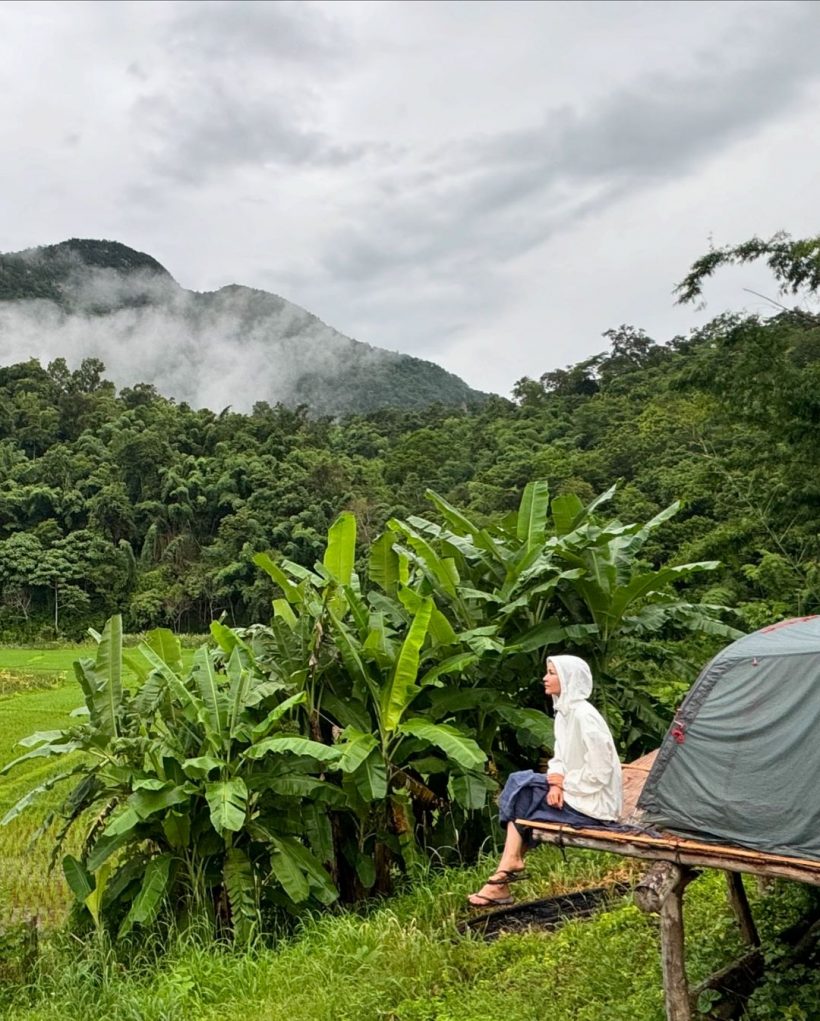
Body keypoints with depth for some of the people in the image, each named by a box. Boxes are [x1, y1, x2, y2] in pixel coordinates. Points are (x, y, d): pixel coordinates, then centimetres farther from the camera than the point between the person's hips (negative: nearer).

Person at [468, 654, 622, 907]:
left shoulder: (583, 715, -21)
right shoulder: (564, 711, 9)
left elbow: (599, 769, -23)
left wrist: (564, 784, -13)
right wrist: (557, 783, -10)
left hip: (592, 803, -9)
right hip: (572, 791, 9)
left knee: (520, 801, -10)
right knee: (519, 781, -3)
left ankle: (510, 865, 0)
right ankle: (511, 864, -8)